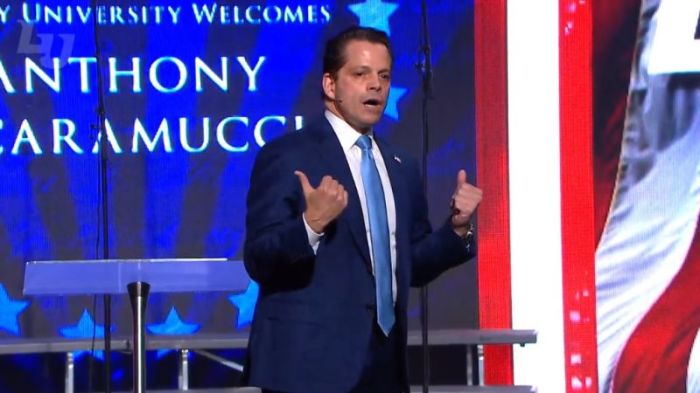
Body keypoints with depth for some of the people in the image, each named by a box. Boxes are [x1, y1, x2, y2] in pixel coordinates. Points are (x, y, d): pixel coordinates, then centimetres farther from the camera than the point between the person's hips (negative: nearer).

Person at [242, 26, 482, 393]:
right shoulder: (286, 156, -5)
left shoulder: (402, 168, 16)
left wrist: (457, 226, 3)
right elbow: (258, 260, -11)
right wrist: (311, 225, -28)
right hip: (311, 362, -6)